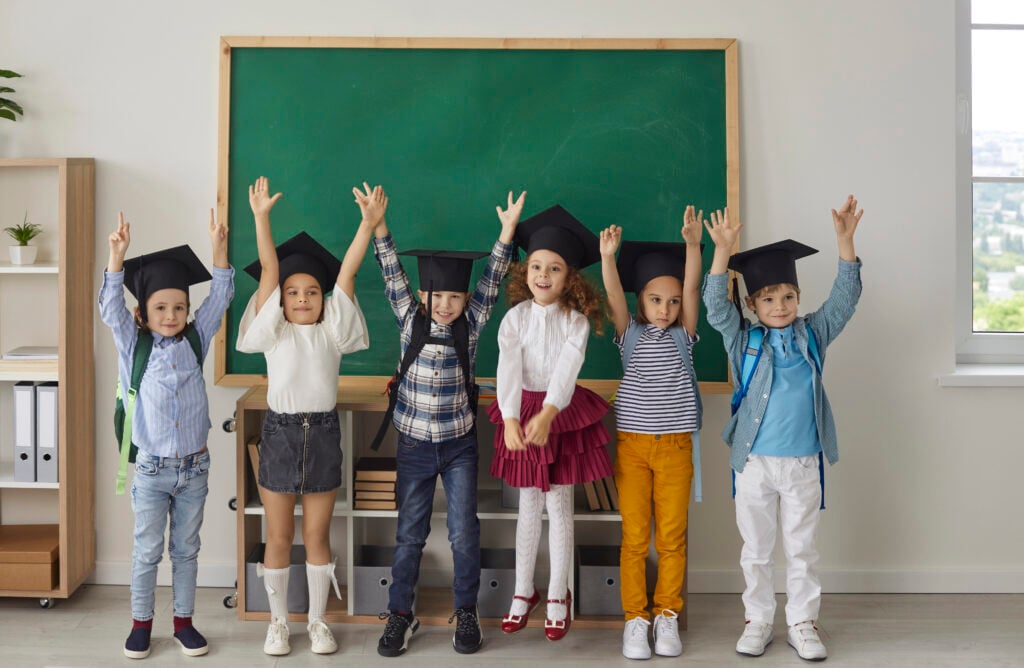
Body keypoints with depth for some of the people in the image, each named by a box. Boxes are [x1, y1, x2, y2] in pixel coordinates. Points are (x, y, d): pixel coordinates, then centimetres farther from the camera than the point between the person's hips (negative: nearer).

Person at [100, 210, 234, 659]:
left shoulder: (195, 341, 3)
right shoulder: (133, 345, -2)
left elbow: (220, 298, 0)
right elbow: (111, 306, -13)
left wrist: (219, 248, -10)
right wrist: (117, 254, -24)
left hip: (194, 468, 2)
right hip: (152, 470, -2)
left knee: (186, 550, 12)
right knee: (147, 551, 8)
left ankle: (183, 621, 23)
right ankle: (141, 623, 22)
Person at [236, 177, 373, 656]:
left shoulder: (332, 330, 4)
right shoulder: (273, 331, 1)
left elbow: (347, 272, -5)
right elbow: (269, 270, -8)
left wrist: (368, 223, -11)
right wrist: (261, 217, -14)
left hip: (323, 434, 1)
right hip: (280, 432, -1)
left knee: (317, 535, 9)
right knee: (278, 536, 8)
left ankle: (317, 620, 21)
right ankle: (278, 621, 21)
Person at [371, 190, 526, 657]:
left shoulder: (471, 325, -4)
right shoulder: (410, 320, -4)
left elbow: (492, 280, -10)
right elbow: (392, 273, -9)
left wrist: (507, 229, -19)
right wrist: (377, 224, -17)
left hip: (459, 444, 0)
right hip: (414, 444, 0)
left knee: (464, 532, 3)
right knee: (410, 533, 9)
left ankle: (466, 613, 19)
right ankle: (400, 613, 21)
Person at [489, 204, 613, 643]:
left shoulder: (576, 320, -7)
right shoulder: (516, 317, -4)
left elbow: (566, 369, -20)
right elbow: (508, 368, -15)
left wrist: (547, 415, -35)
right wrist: (510, 420, -29)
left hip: (563, 413, -1)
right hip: (522, 412, 1)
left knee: (559, 506, 5)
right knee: (528, 506, 11)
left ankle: (558, 595, 18)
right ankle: (524, 592, 23)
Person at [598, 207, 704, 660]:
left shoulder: (682, 336, 4)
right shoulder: (630, 334, 3)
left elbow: (692, 289, -10)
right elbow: (614, 296, -14)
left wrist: (692, 245, -24)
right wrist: (607, 257, -31)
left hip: (675, 447, 1)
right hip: (632, 445, 0)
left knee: (672, 538, 5)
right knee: (634, 538, 2)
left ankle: (667, 616, 17)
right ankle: (635, 618, 11)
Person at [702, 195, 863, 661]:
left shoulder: (812, 334, 4)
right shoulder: (743, 339, 0)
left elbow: (844, 298, -3)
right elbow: (716, 306, -13)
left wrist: (845, 241, -15)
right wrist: (722, 252, -25)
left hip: (803, 464, 1)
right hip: (754, 462, -1)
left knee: (802, 548, 10)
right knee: (756, 550, 10)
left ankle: (802, 623, 21)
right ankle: (758, 622, 23)